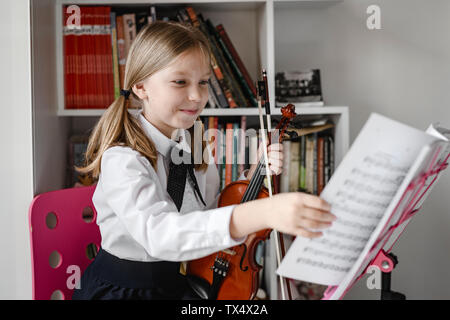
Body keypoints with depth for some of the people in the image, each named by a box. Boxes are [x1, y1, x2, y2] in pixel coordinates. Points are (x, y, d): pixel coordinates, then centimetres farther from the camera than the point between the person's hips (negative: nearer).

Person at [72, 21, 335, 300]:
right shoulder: (122, 159, -22)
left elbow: (215, 215, 8)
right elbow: (158, 232, -39)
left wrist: (253, 175, -7)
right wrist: (259, 213, -51)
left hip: (183, 282, 5)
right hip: (122, 289, -5)